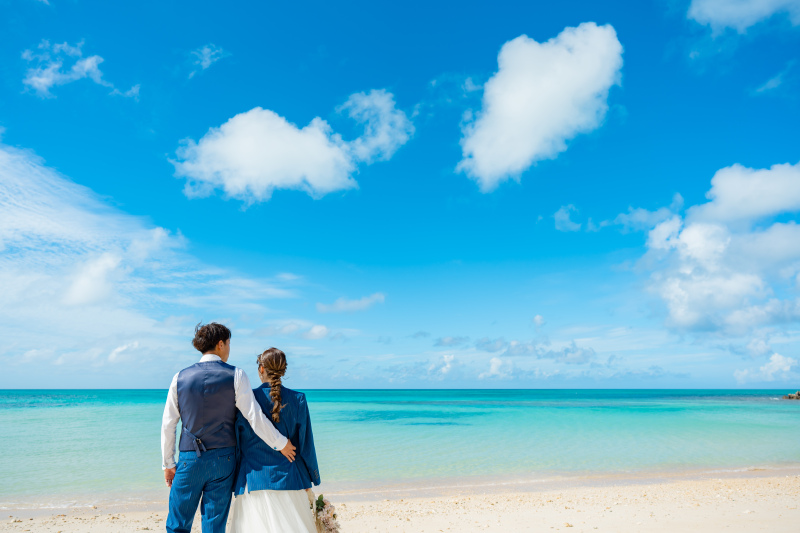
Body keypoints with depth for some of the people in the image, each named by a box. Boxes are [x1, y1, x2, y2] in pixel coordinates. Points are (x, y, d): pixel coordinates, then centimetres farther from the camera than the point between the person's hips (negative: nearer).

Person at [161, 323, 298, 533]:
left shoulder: (180, 378, 1)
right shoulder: (236, 376, -5)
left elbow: (168, 425, 5)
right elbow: (255, 418, -9)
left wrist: (168, 463, 14)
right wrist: (281, 443, 2)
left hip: (189, 460, 1)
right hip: (223, 460, -1)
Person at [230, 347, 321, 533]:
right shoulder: (297, 399, -3)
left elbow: (237, 442, 1)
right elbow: (306, 442, 1)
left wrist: (235, 478, 12)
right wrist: (310, 477, 10)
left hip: (254, 477, -1)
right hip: (288, 477, 1)